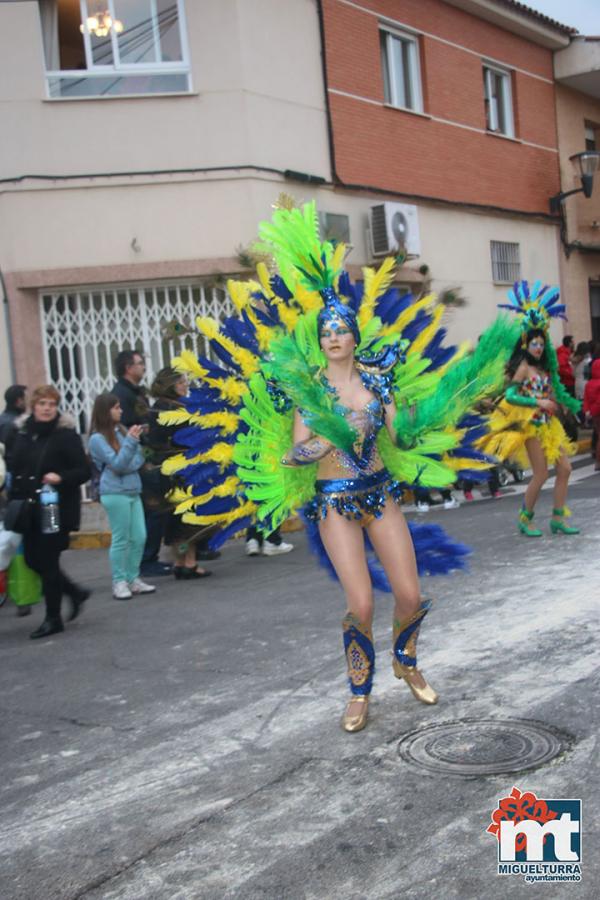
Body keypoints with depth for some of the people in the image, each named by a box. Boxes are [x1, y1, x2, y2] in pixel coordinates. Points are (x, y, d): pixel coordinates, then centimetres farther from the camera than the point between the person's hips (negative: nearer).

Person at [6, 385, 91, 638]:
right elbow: (13, 468, 15)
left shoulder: (66, 434, -10)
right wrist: (14, 499, 4)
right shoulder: (19, 432, 6)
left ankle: (53, 618, 15)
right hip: (29, 510, 6)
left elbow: (84, 471, -10)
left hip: (57, 509, -6)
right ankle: (76, 593, 31)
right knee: (33, 560, 10)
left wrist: (61, 478, -26)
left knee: (48, 560, -1)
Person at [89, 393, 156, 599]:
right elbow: (117, 464, -14)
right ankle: (119, 583, 9)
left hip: (133, 491, 6)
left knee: (140, 537, 7)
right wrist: (131, 441, -21)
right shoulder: (98, 438, -8)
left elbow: (139, 460, 11)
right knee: (121, 540, -1)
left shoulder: (121, 431, 10)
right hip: (115, 494, -6)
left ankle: (133, 579, 18)